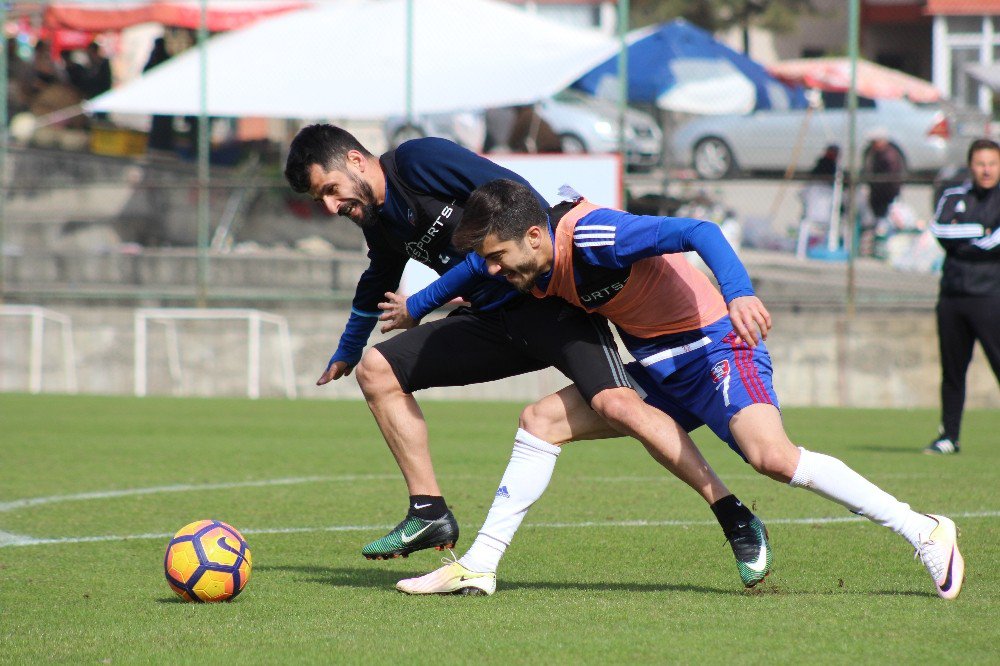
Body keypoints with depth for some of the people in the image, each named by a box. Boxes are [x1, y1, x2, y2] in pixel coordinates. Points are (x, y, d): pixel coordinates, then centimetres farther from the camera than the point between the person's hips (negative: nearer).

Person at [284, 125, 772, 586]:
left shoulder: (418, 160, -11)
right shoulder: (378, 222, 14)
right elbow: (377, 285, 36)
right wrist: (346, 352, 50)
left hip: (551, 302, -9)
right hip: (492, 321, 9)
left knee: (616, 405, -28)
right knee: (376, 369, 3)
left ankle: (738, 522, -26)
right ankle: (429, 513, 5)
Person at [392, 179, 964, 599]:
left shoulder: (591, 233, -24)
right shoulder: (533, 266, 1)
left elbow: (698, 232, -30)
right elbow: (479, 267, 24)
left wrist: (740, 293, -43)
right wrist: (415, 305, 26)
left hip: (715, 344, -9)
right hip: (657, 369, 9)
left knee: (770, 455, -30)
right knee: (544, 420, 4)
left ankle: (924, 532, -20)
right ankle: (478, 566, 7)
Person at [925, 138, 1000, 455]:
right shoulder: (952, 197, 13)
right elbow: (939, 230, -3)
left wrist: (958, 239, -6)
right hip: (952, 295, 4)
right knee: (952, 369, 8)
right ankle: (949, 437, 16)